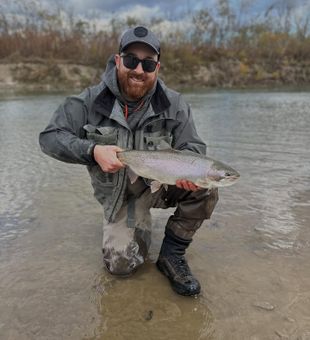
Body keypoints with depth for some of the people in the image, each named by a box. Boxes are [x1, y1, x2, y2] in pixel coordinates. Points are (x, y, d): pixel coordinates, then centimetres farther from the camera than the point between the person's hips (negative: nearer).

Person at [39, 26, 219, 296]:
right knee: (121, 264, -14)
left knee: (204, 187, -27)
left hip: (162, 183, 1)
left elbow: (192, 147, -8)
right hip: (120, 195, -1)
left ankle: (171, 254, -5)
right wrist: (93, 151, -31)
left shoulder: (174, 104, -11)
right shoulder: (91, 101, -12)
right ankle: (140, 222, 21)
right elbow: (50, 137, -12)